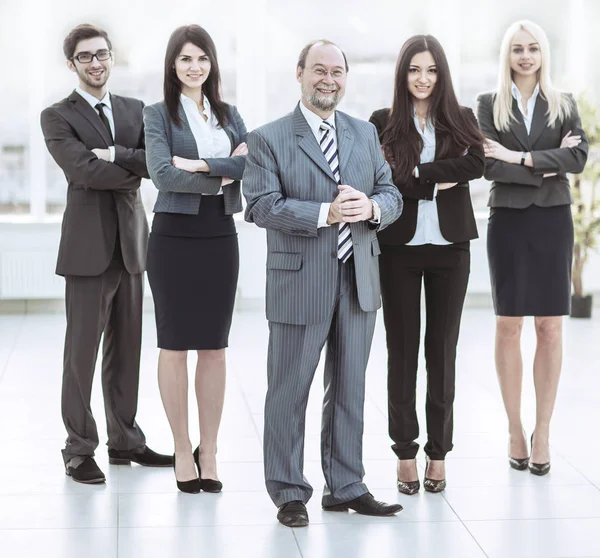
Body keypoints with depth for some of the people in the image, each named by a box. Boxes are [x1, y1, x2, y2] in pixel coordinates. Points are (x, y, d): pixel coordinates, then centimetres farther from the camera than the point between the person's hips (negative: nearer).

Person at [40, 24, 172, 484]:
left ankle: (125, 440, 21)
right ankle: (79, 450, 6)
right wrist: (137, 169, -7)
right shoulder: (58, 117, -1)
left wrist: (116, 154, -15)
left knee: (126, 349, 11)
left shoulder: (135, 110, 13)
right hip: (89, 246, -5)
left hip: (131, 244, 5)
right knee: (82, 351, -2)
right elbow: (84, 170, -16)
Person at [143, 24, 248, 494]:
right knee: (175, 346, 3)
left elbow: (253, 161, -5)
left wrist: (200, 164, -16)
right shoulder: (158, 115, 0)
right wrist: (225, 173, -11)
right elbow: (162, 173, -15)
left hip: (219, 236, 3)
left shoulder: (228, 114, 11)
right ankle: (182, 451, 12)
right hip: (175, 237, -3)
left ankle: (209, 451, 14)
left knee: (215, 347, 5)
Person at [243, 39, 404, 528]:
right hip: (299, 284, -5)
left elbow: (392, 195, 9)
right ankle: (289, 492, 16)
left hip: (359, 282, 5)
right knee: (289, 391, 4)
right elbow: (261, 205, -14)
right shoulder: (268, 139, -3)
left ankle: (346, 487, 25)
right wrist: (325, 213, -24)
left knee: (349, 389, 13)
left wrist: (371, 207, -15)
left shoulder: (365, 134, 12)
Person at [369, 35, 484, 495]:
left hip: (449, 246, 1)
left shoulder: (461, 119, 5)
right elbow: (383, 179, -10)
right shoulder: (383, 123, 1)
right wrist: (437, 182, -15)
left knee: (443, 348, 6)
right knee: (402, 348, 5)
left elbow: (476, 164, -11)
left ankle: (439, 453, 16)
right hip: (400, 247, -1)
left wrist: (418, 172, -14)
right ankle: (406, 453, 14)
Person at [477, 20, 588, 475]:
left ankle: (543, 432, 6)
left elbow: (578, 157, -7)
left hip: (552, 221, 1)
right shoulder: (490, 106, 5)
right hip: (508, 220, -1)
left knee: (550, 327, 0)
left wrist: (521, 158, -13)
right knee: (509, 326, 1)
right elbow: (490, 166, -8)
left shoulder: (564, 105, 9)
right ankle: (515, 429, 11)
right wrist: (547, 167, -11)